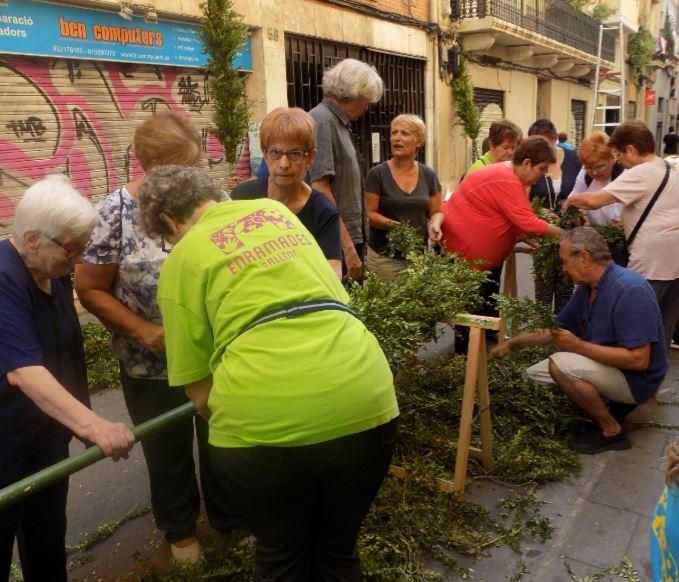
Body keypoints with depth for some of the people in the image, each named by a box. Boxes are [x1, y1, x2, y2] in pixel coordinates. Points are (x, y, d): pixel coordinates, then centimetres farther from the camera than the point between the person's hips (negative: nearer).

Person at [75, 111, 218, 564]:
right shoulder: (116, 212, -14)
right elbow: (90, 289, -8)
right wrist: (143, 330, -19)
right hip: (153, 366, -2)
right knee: (168, 452, 19)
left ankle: (227, 518, 47)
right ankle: (180, 529, 46)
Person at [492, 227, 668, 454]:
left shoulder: (630, 289, -27)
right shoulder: (586, 288, 0)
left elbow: (639, 360, -31)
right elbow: (556, 328, 12)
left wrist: (579, 346, -25)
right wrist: (512, 343, 7)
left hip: (635, 378, -9)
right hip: (607, 366, 9)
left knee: (560, 364, -28)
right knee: (534, 374, 8)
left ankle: (612, 431, -10)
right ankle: (608, 403, 8)